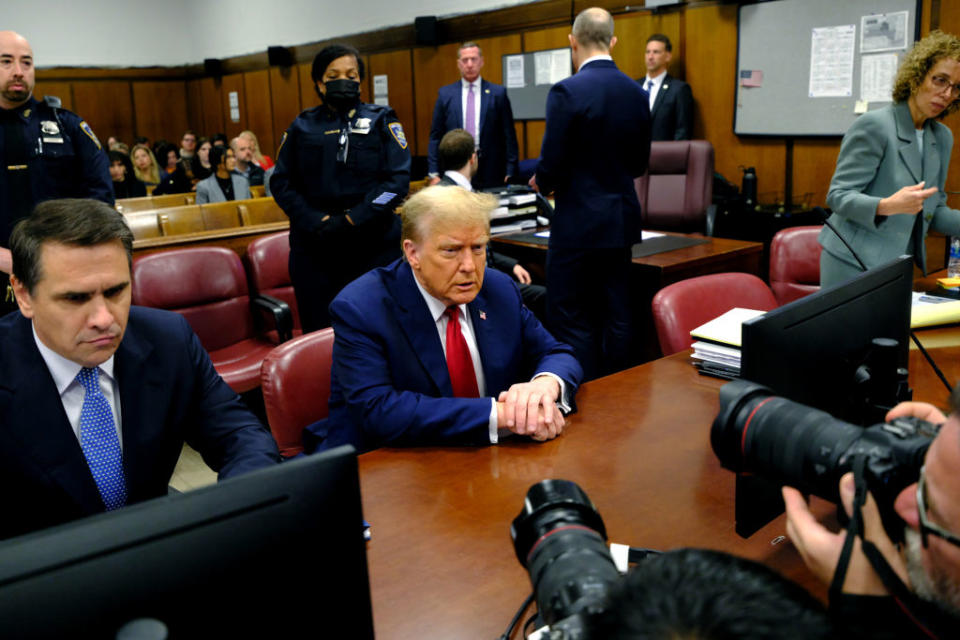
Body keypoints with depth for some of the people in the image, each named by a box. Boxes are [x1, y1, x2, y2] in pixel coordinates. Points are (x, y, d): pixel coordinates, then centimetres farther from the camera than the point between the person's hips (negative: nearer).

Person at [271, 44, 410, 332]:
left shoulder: (381, 120, 6)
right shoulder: (302, 127, 11)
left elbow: (397, 178, -5)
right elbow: (281, 183, 7)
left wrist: (352, 219, -13)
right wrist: (316, 221, -9)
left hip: (374, 245, -1)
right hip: (313, 248, 2)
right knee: (318, 333, 5)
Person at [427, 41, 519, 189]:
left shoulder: (498, 93, 5)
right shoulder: (445, 94, 9)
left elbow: (509, 136, 4)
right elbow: (435, 136, 8)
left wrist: (510, 174, -3)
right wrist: (434, 174, 1)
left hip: (491, 174, 0)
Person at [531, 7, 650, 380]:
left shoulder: (567, 92, -13)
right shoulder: (637, 93, 7)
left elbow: (552, 165, -13)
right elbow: (639, 164, 13)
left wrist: (542, 183, 8)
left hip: (579, 224, -7)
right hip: (622, 222, 7)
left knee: (572, 324, 1)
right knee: (615, 318, 13)